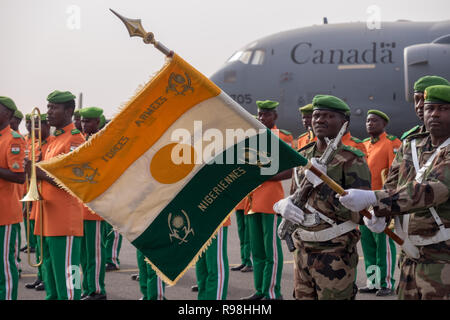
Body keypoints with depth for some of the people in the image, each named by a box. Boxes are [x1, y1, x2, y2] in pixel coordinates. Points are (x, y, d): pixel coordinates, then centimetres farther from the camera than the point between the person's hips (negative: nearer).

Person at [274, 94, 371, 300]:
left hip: (335, 254, -6)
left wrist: (322, 184, -22)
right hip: (304, 250, 6)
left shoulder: (352, 160, -10)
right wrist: (283, 206, -4)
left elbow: (360, 214, -18)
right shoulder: (303, 156, 11)